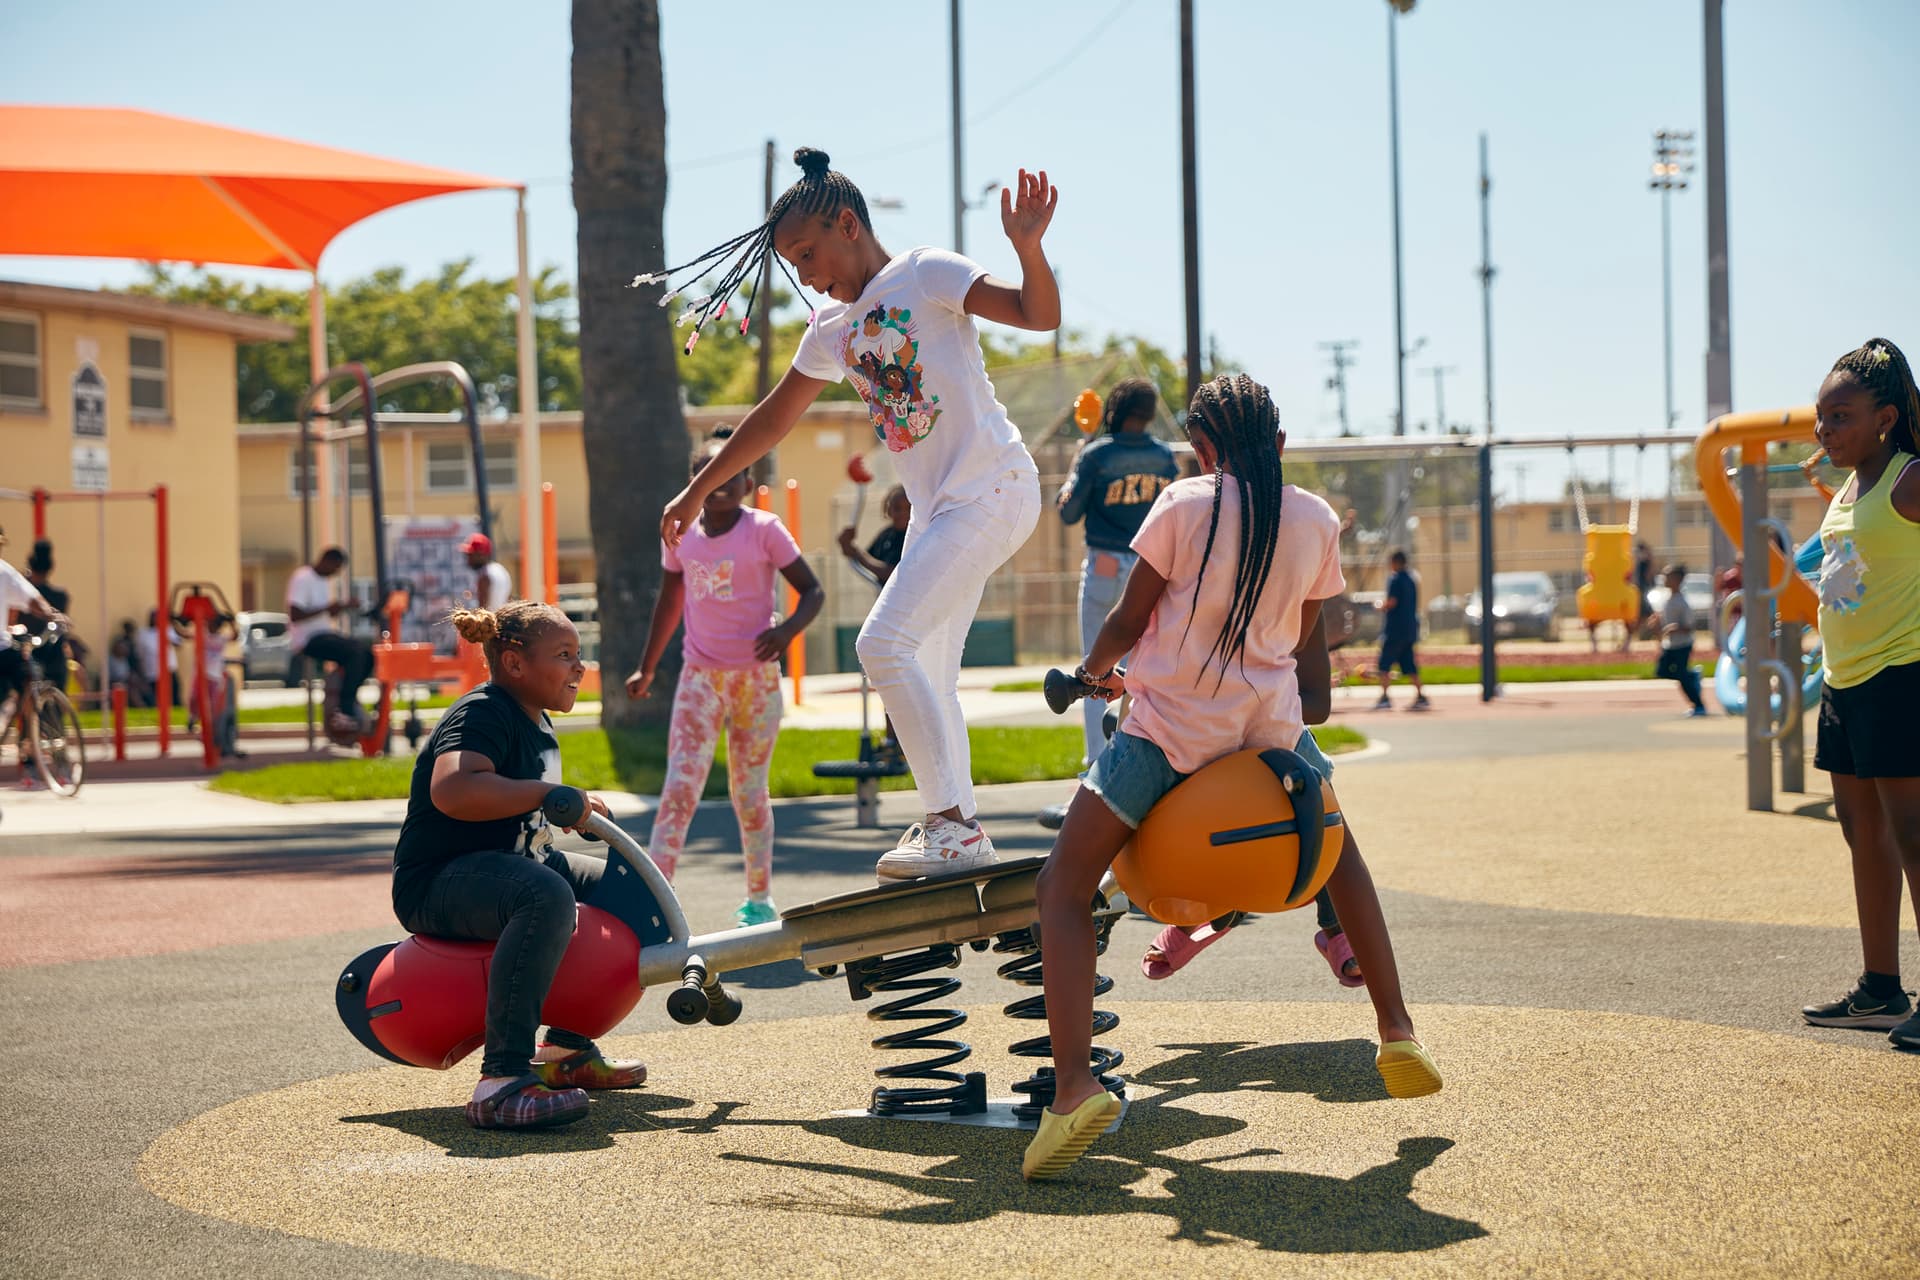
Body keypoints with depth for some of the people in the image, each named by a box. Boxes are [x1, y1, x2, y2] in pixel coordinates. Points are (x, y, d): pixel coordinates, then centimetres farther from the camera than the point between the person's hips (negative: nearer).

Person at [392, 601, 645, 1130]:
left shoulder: (539, 728, 16)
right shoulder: (482, 714, -16)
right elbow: (451, 790, -37)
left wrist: (572, 812, 14)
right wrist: (552, 794, -33)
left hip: (501, 864, 11)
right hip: (436, 883, -11)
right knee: (546, 896, -40)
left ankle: (567, 1049, 20)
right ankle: (502, 1082, -44)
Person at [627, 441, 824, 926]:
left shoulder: (764, 530, -7)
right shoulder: (680, 534, 4)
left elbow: (813, 590, -4)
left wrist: (788, 629, -24)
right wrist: (647, 669, 22)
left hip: (756, 676, -2)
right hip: (700, 674, 2)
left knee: (749, 789, 6)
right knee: (681, 785, -11)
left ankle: (759, 899, 18)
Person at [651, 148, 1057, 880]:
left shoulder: (926, 274, -7)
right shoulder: (831, 330, 15)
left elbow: (1039, 314, -16)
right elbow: (774, 418, 25)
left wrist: (1027, 247, -35)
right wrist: (697, 492, 28)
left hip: (993, 489, -9)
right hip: (936, 507, 9)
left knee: (885, 642, -19)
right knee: (926, 677, 8)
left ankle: (953, 824, -19)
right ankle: (952, 836, 14)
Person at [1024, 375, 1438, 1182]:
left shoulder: (1185, 504, -6)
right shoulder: (1316, 521, 5)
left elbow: (1128, 620, -2)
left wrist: (1096, 670, 18)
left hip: (1171, 727, -4)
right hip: (1269, 722, 4)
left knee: (1062, 888, 0)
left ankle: (1073, 1084, -19)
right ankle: (1396, 1031, 32)